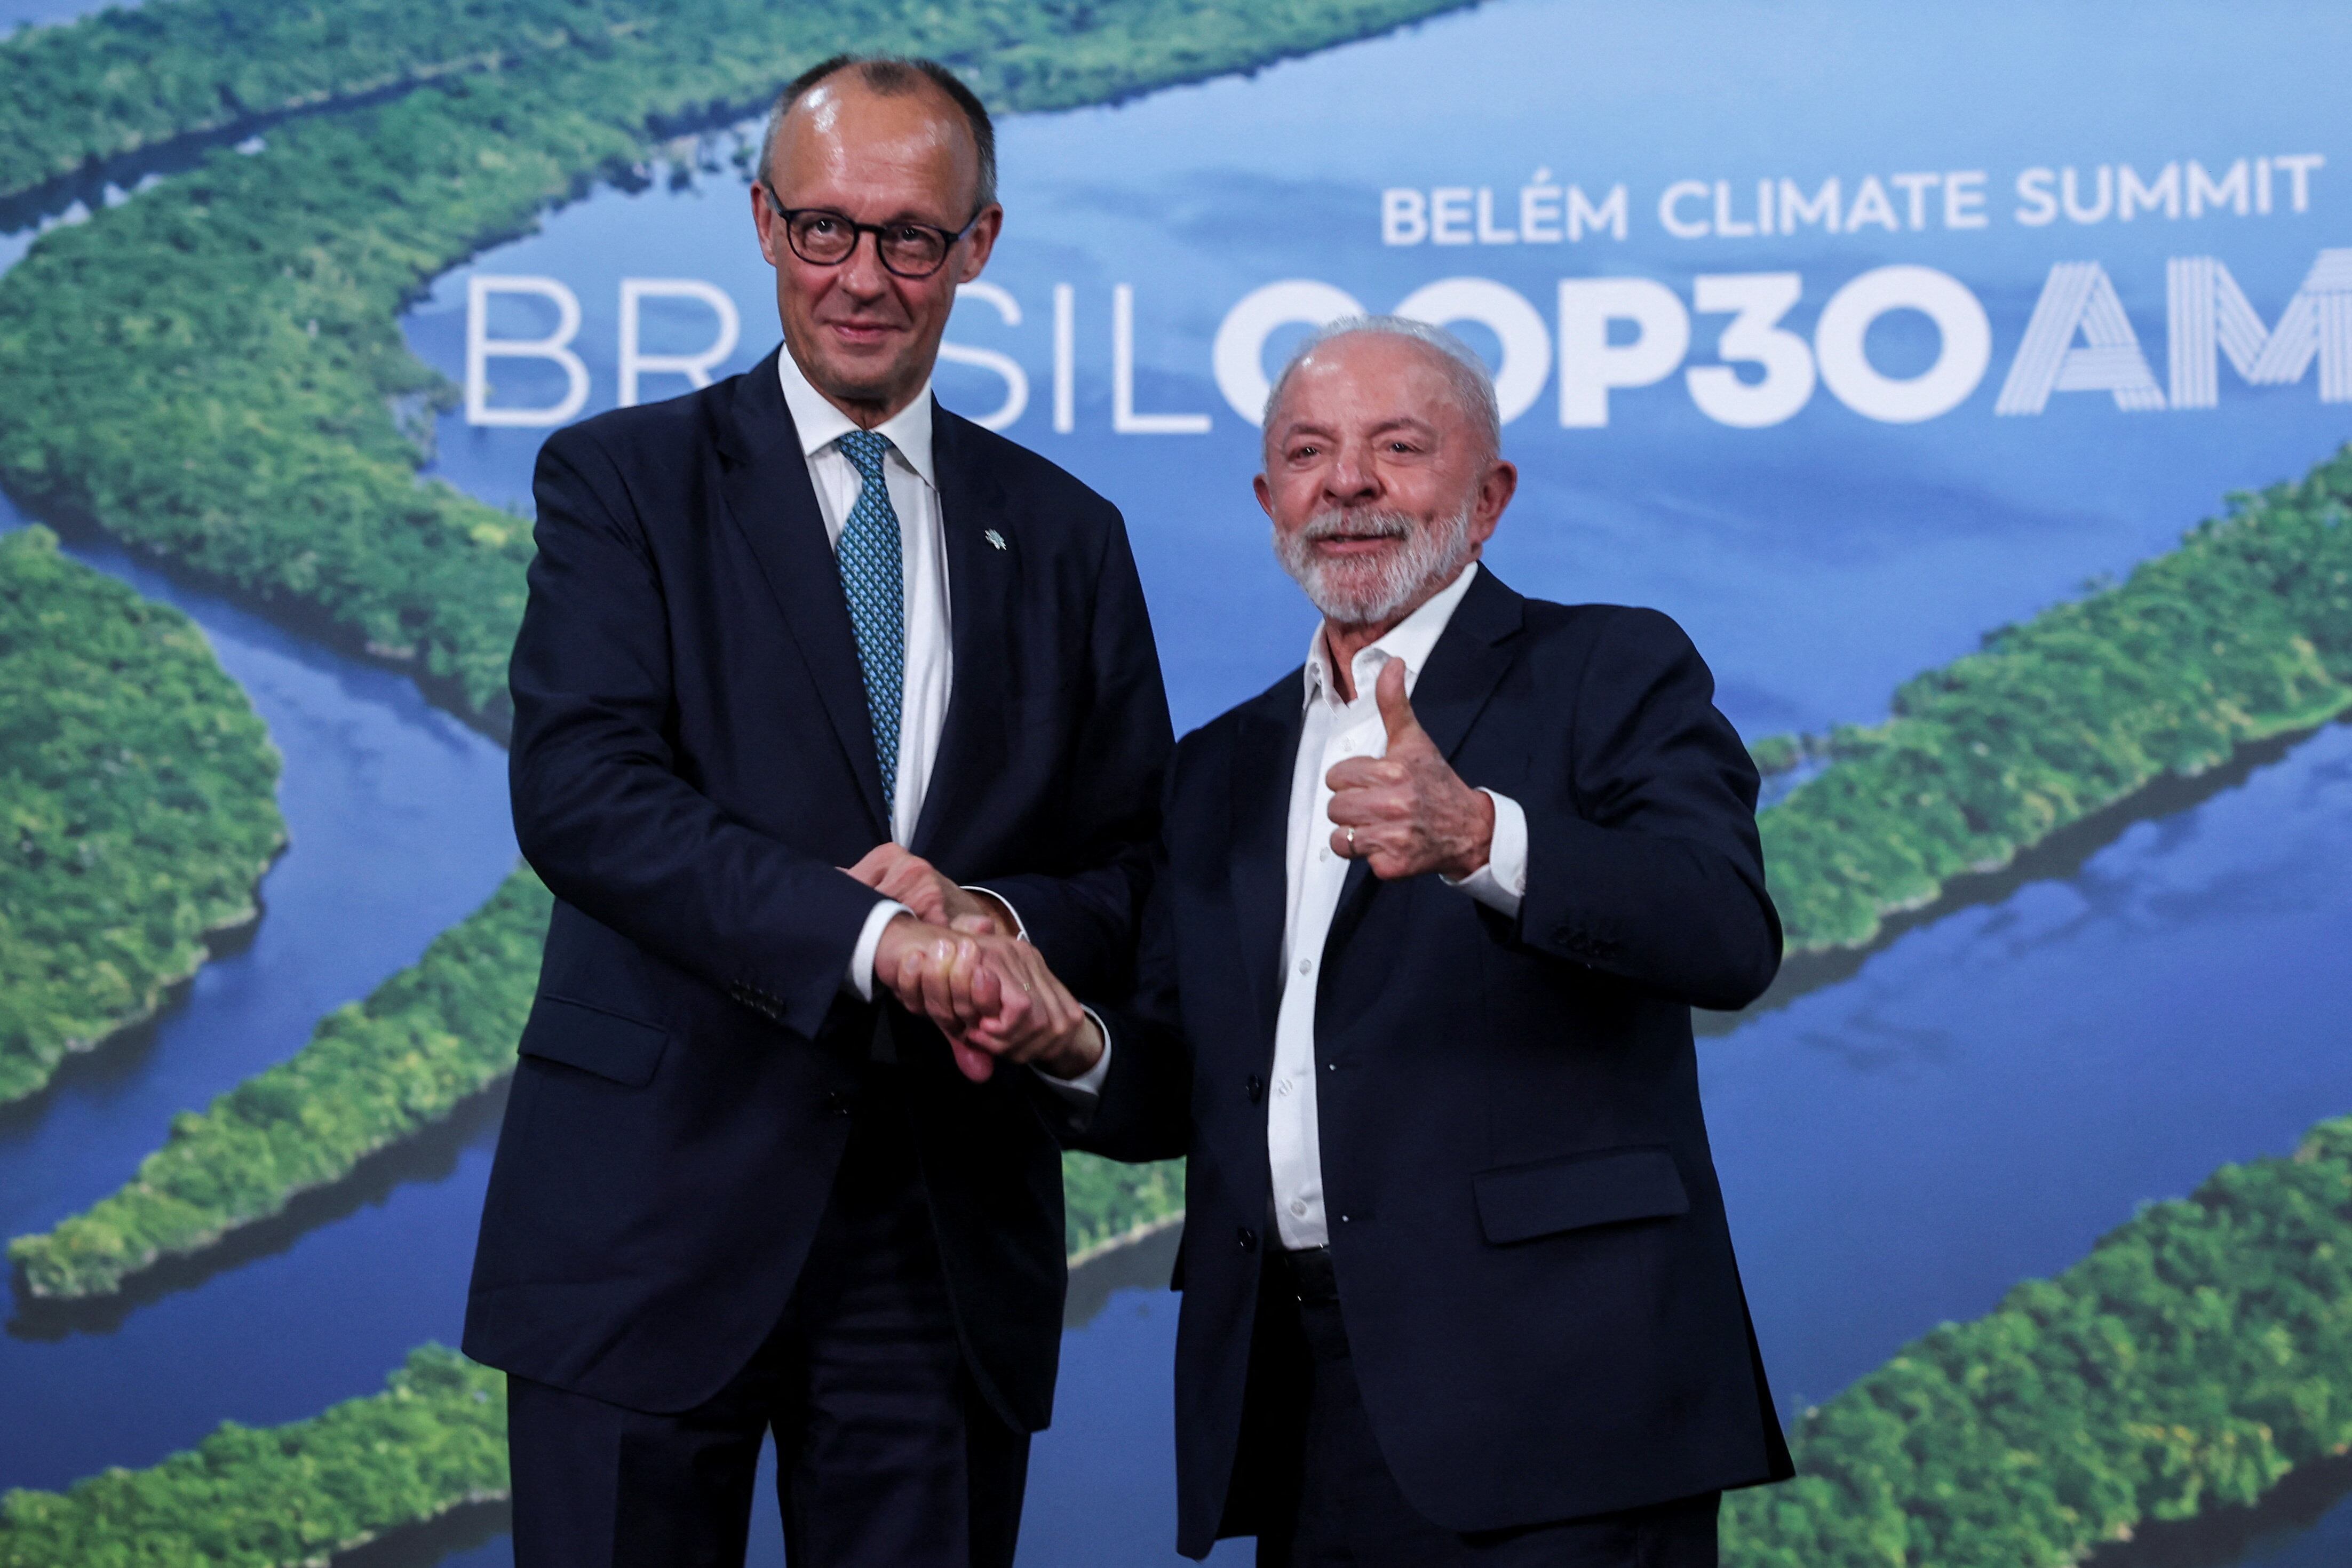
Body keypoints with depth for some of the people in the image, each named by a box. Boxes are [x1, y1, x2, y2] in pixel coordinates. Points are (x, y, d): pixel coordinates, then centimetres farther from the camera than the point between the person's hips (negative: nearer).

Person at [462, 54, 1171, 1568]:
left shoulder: (1066, 535, 14)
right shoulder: (623, 479, 4)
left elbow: (1136, 864, 11)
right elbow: (579, 791, -11)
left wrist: (1005, 927, -12)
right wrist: (870, 936, -23)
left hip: (951, 1232, 3)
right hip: (659, 1209, -2)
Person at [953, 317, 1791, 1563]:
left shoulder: (1611, 674, 1)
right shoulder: (1222, 769, 19)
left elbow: (1729, 936, -16)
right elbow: (1181, 1096, 19)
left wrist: (1479, 837, -32)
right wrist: (1080, 1049, -4)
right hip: (1291, 1404, 5)